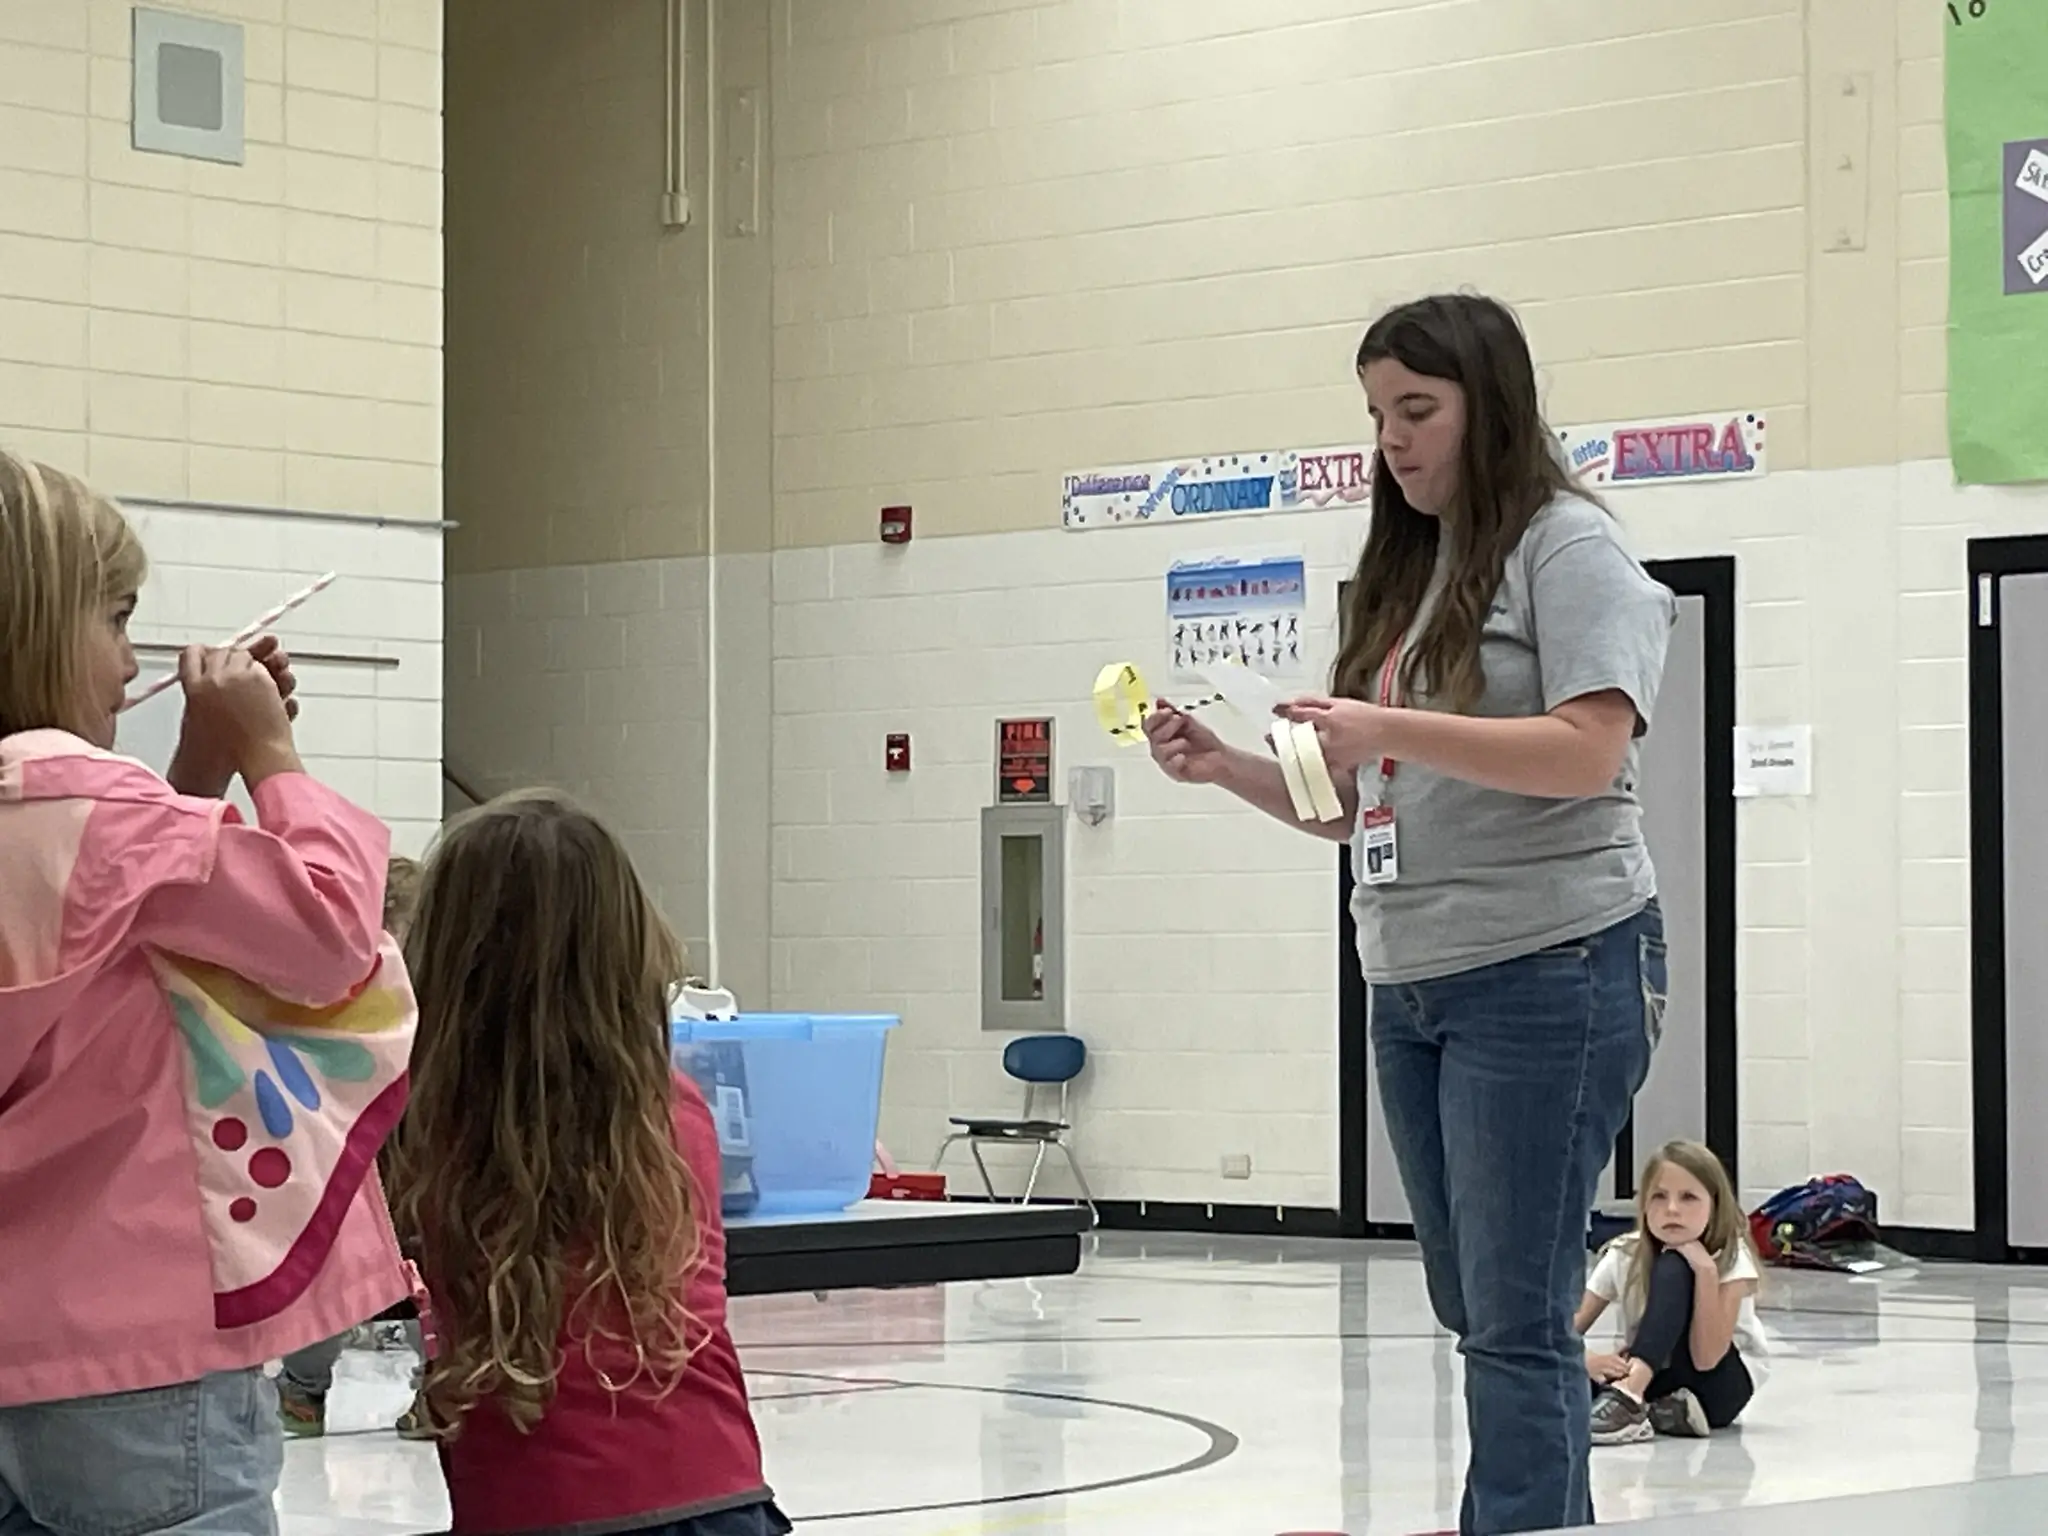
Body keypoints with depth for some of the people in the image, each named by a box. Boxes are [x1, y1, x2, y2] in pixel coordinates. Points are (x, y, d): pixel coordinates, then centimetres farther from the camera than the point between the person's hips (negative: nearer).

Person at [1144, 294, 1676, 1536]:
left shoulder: (1565, 545, -4)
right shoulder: (1404, 574, 18)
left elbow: (1589, 751, -17)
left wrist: (1393, 730, -25)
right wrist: (1228, 769, 5)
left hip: (1547, 972, -8)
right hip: (1413, 983, 8)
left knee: (1517, 1319, -9)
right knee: (1475, 1310, 10)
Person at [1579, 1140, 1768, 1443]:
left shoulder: (1731, 1260, -17)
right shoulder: (1623, 1257, -8)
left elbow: (1706, 1359, -27)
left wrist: (1706, 1270, -33)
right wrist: (1588, 1359, -34)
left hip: (1721, 1385, -3)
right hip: (1656, 1380, 3)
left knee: (1673, 1269, -29)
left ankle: (1628, 1397, -46)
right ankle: (1664, 1413, -34)